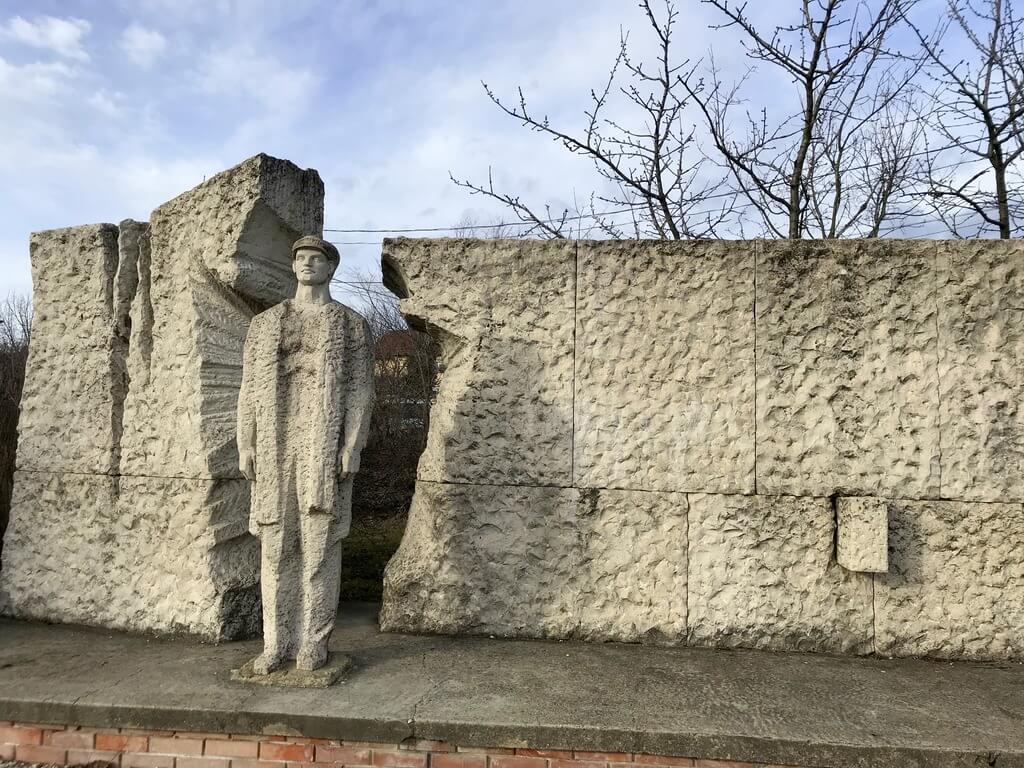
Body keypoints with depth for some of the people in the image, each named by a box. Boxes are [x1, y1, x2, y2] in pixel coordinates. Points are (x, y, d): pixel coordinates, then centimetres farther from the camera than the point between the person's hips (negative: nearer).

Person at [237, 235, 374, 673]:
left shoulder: (351, 323, 6)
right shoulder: (264, 323, 15)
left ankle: (314, 644, 12)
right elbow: (250, 388, 11)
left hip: (325, 447, -3)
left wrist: (353, 447, -11)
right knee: (276, 544, 6)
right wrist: (245, 446, 2)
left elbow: (360, 389, -2)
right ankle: (277, 645, 17)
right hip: (275, 446, 3)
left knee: (320, 543, 0)